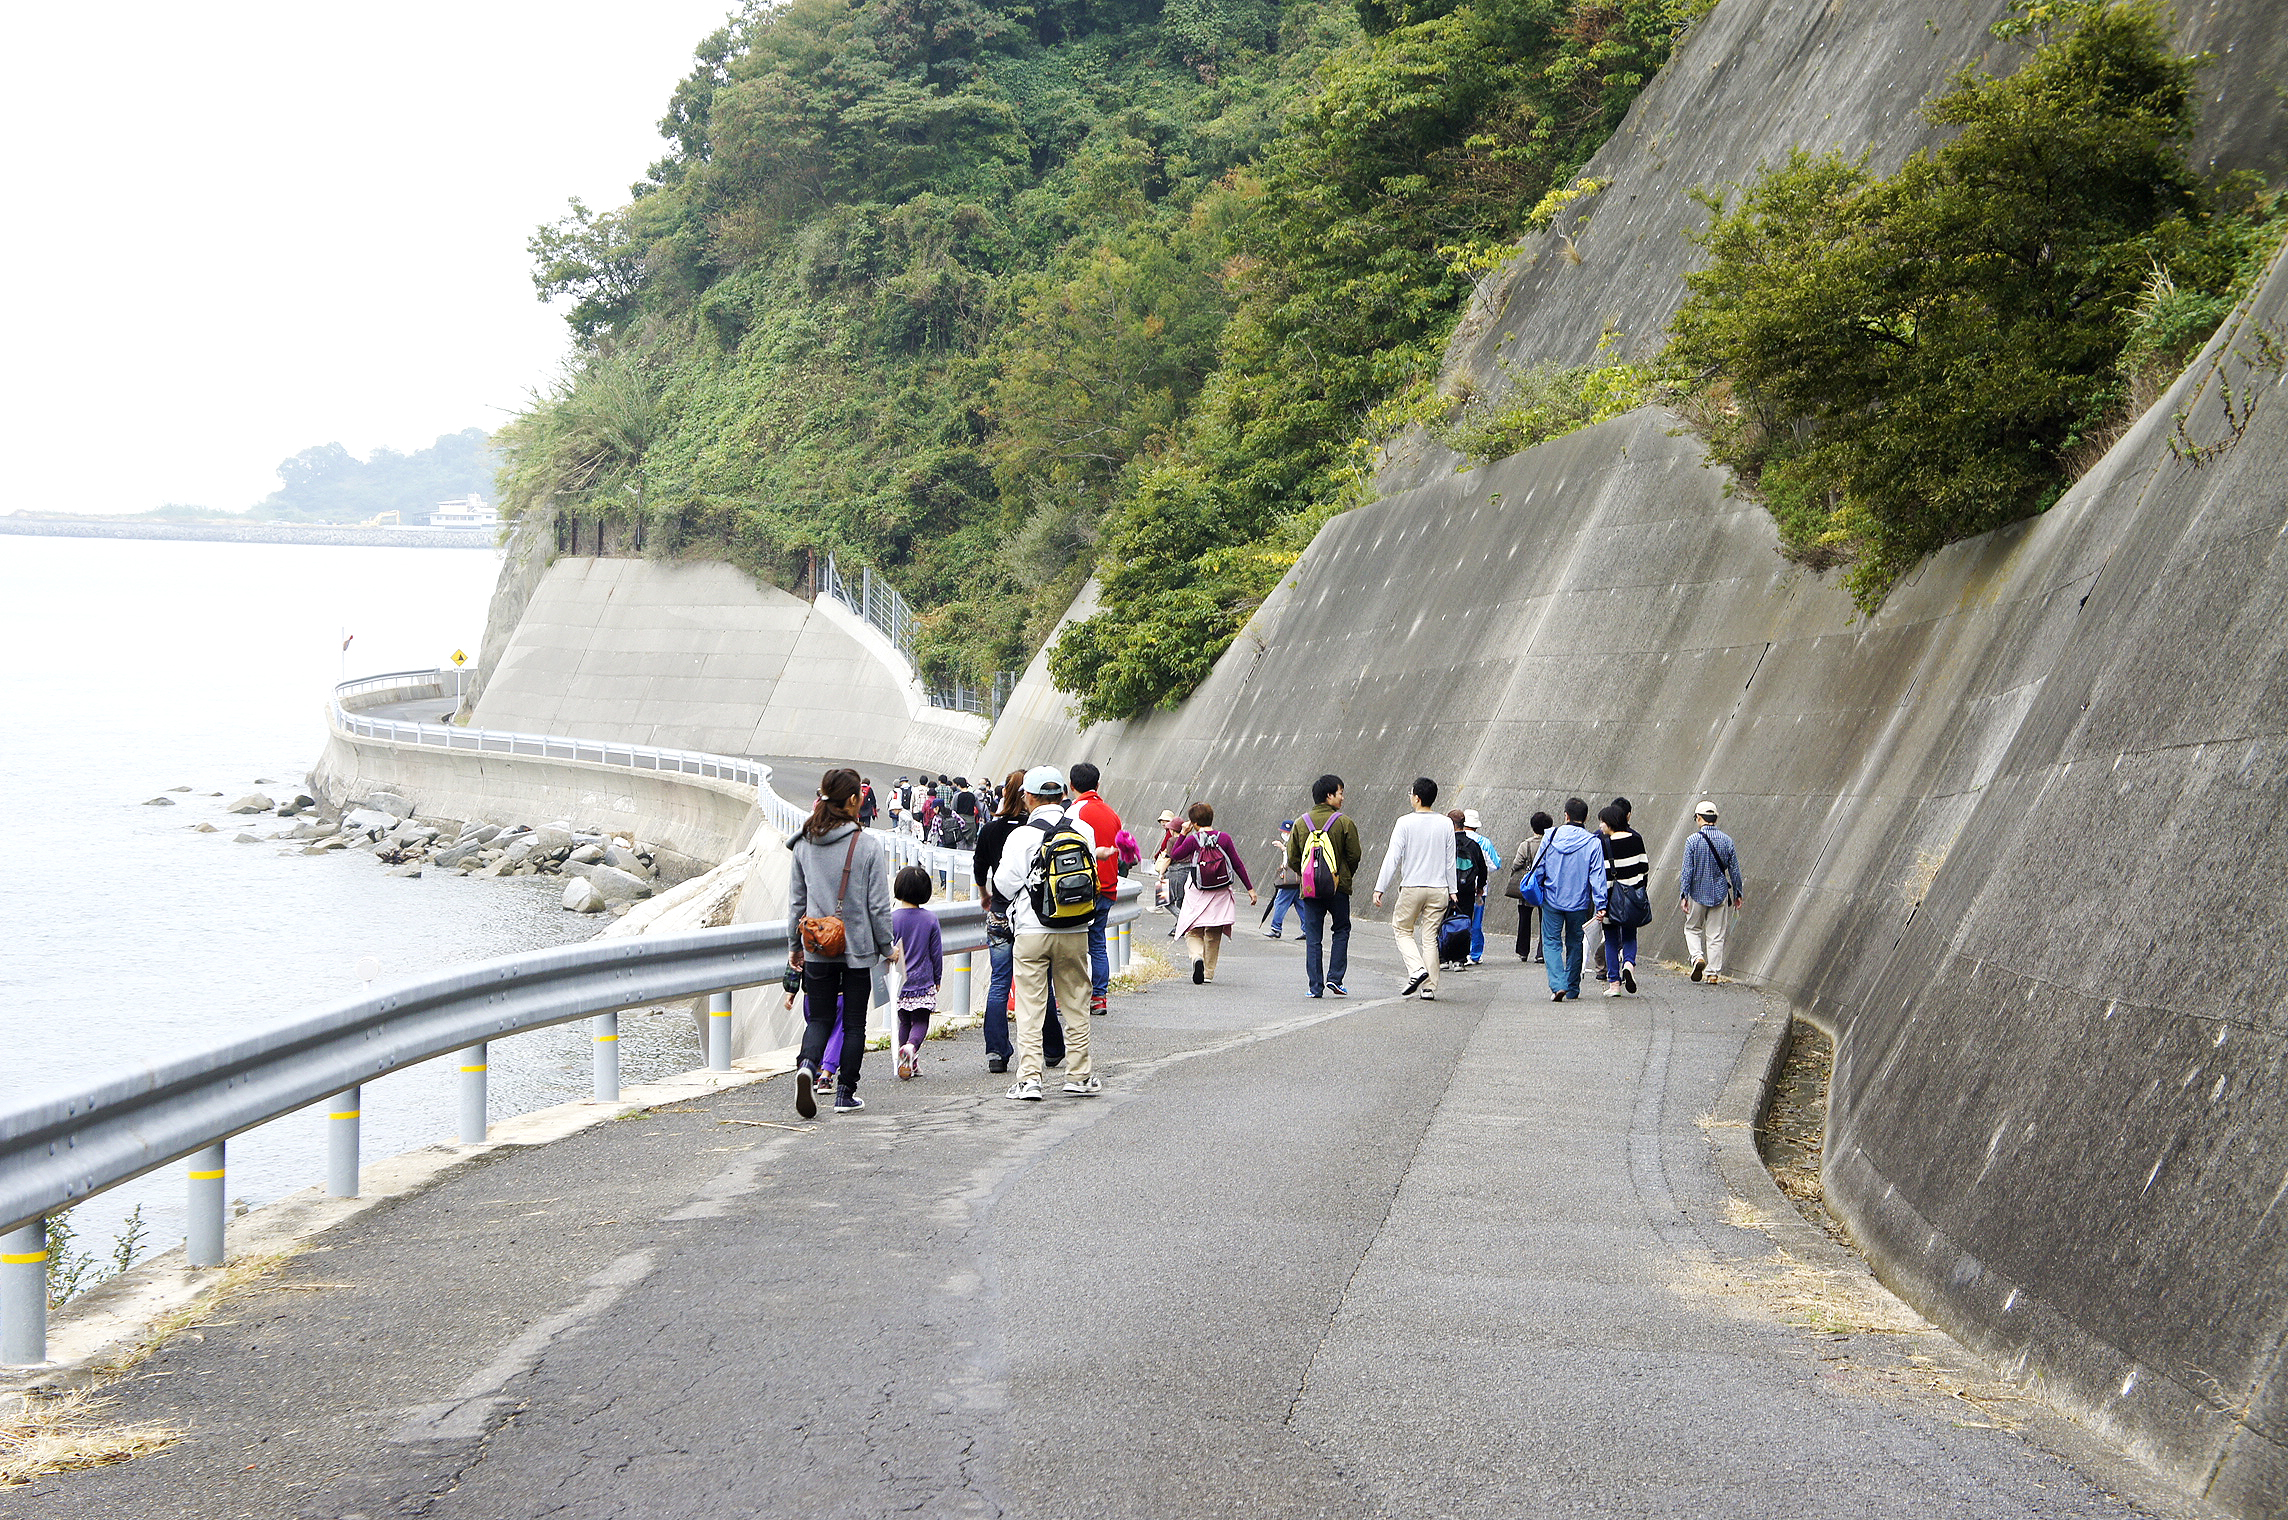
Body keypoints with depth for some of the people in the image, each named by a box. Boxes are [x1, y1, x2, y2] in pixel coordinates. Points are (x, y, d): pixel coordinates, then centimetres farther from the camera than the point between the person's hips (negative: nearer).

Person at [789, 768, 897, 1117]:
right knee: (854, 1022, 10)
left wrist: (795, 945, 19)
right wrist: (888, 947, 5)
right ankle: (845, 1093, 13)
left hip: (817, 948, 3)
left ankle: (808, 1066, -18)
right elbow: (879, 905, -8)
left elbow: (795, 901, 7)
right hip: (858, 948, -3)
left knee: (819, 1018, 11)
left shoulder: (803, 845, 0)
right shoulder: (868, 846, -11)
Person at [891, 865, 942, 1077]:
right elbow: (937, 953, 1)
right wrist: (937, 979, 13)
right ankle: (911, 1047, -24)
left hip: (900, 982, 0)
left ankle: (910, 1066, 13)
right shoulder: (930, 919, -5)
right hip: (924, 982, 0)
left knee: (903, 1022, 14)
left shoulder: (892, 919, -8)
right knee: (921, 1021, 5)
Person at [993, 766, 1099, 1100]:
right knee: (1076, 1005, 13)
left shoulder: (1022, 836, -11)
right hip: (1075, 932, 3)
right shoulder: (1084, 831, 0)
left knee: (1030, 1007, 1)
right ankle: (1079, 1075, 18)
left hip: (1031, 931, -3)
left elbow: (1004, 885, -9)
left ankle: (1028, 1079, -4)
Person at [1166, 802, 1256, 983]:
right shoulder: (1224, 838, -3)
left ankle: (1197, 957, -23)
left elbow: (1174, 857, 4)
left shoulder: (1192, 840, -9)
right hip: (1220, 895, 2)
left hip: (1197, 895, -2)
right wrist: (1250, 889, 4)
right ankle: (1209, 973, 17)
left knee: (1193, 932, 7)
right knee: (1214, 935, 15)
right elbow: (1238, 865, -1)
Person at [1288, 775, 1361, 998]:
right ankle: (1335, 977, 3)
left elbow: (1292, 858, 4)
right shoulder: (1344, 823, -7)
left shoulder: (1301, 823, 3)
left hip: (1309, 889, 2)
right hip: (1338, 887, -2)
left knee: (1313, 937, 6)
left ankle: (1315, 986, 2)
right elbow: (1354, 855, -4)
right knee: (1341, 930, 14)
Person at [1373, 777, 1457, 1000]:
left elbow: (1393, 857, -8)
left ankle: (1416, 969, -9)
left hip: (1411, 887, -3)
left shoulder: (1405, 823, -6)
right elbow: (1450, 861, 7)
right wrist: (1452, 890, 14)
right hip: (1439, 889, 3)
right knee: (1430, 936, 7)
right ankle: (1429, 988, 2)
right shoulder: (1445, 824, 4)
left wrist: (1380, 888, -5)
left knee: (1402, 929, 13)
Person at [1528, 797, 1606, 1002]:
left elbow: (1538, 868, 1)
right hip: (1579, 902, 1)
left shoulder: (1551, 836, -3)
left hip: (1552, 900, 0)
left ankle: (1557, 985, -16)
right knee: (1574, 943, 16)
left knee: (1551, 942, 4)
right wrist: (1600, 904, -8)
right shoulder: (1593, 842, -6)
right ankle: (1573, 989, 22)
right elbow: (1597, 876, -9)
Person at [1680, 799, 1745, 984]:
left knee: (1692, 929, 15)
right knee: (1716, 935, 7)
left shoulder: (1693, 840, -9)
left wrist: (1684, 895, -7)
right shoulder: (1727, 841, -1)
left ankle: (1698, 957, -9)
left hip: (1698, 893, -2)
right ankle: (1713, 972, 6)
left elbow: (1687, 870, -10)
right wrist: (1738, 894, 13)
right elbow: (1734, 871, 4)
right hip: (1720, 894, 2)